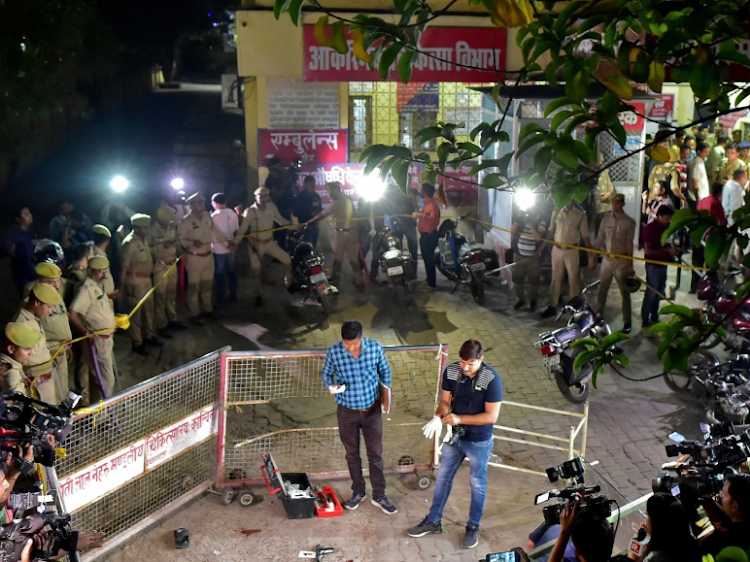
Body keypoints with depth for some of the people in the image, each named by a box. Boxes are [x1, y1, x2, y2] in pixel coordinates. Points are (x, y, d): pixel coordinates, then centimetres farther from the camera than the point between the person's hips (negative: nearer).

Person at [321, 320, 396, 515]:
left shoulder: (375, 347, -13)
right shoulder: (333, 352, -15)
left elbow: (384, 370, 3)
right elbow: (326, 373, 1)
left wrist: (386, 390, -9)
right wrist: (330, 385, -20)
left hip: (372, 410, 0)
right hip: (347, 411, 0)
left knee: (375, 454, 8)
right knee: (352, 454, 15)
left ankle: (379, 496, 23)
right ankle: (358, 492, 34)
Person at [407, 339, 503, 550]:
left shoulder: (492, 379, -25)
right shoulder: (451, 371, -12)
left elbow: (491, 416, -23)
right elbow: (445, 400, -3)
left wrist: (459, 419, -27)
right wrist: (438, 417, -25)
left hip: (479, 442, -4)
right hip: (454, 437, 4)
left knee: (477, 484, 14)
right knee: (443, 478, 16)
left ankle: (473, 527, 33)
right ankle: (433, 521, 33)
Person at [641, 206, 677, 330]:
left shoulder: (664, 228, 7)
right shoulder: (650, 228, -16)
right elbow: (647, 251, -20)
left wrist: (671, 250, 2)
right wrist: (667, 250, -21)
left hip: (663, 265, 8)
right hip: (653, 266, -8)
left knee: (658, 294, 16)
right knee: (650, 294, -2)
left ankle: (654, 319, 28)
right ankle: (645, 323, 6)